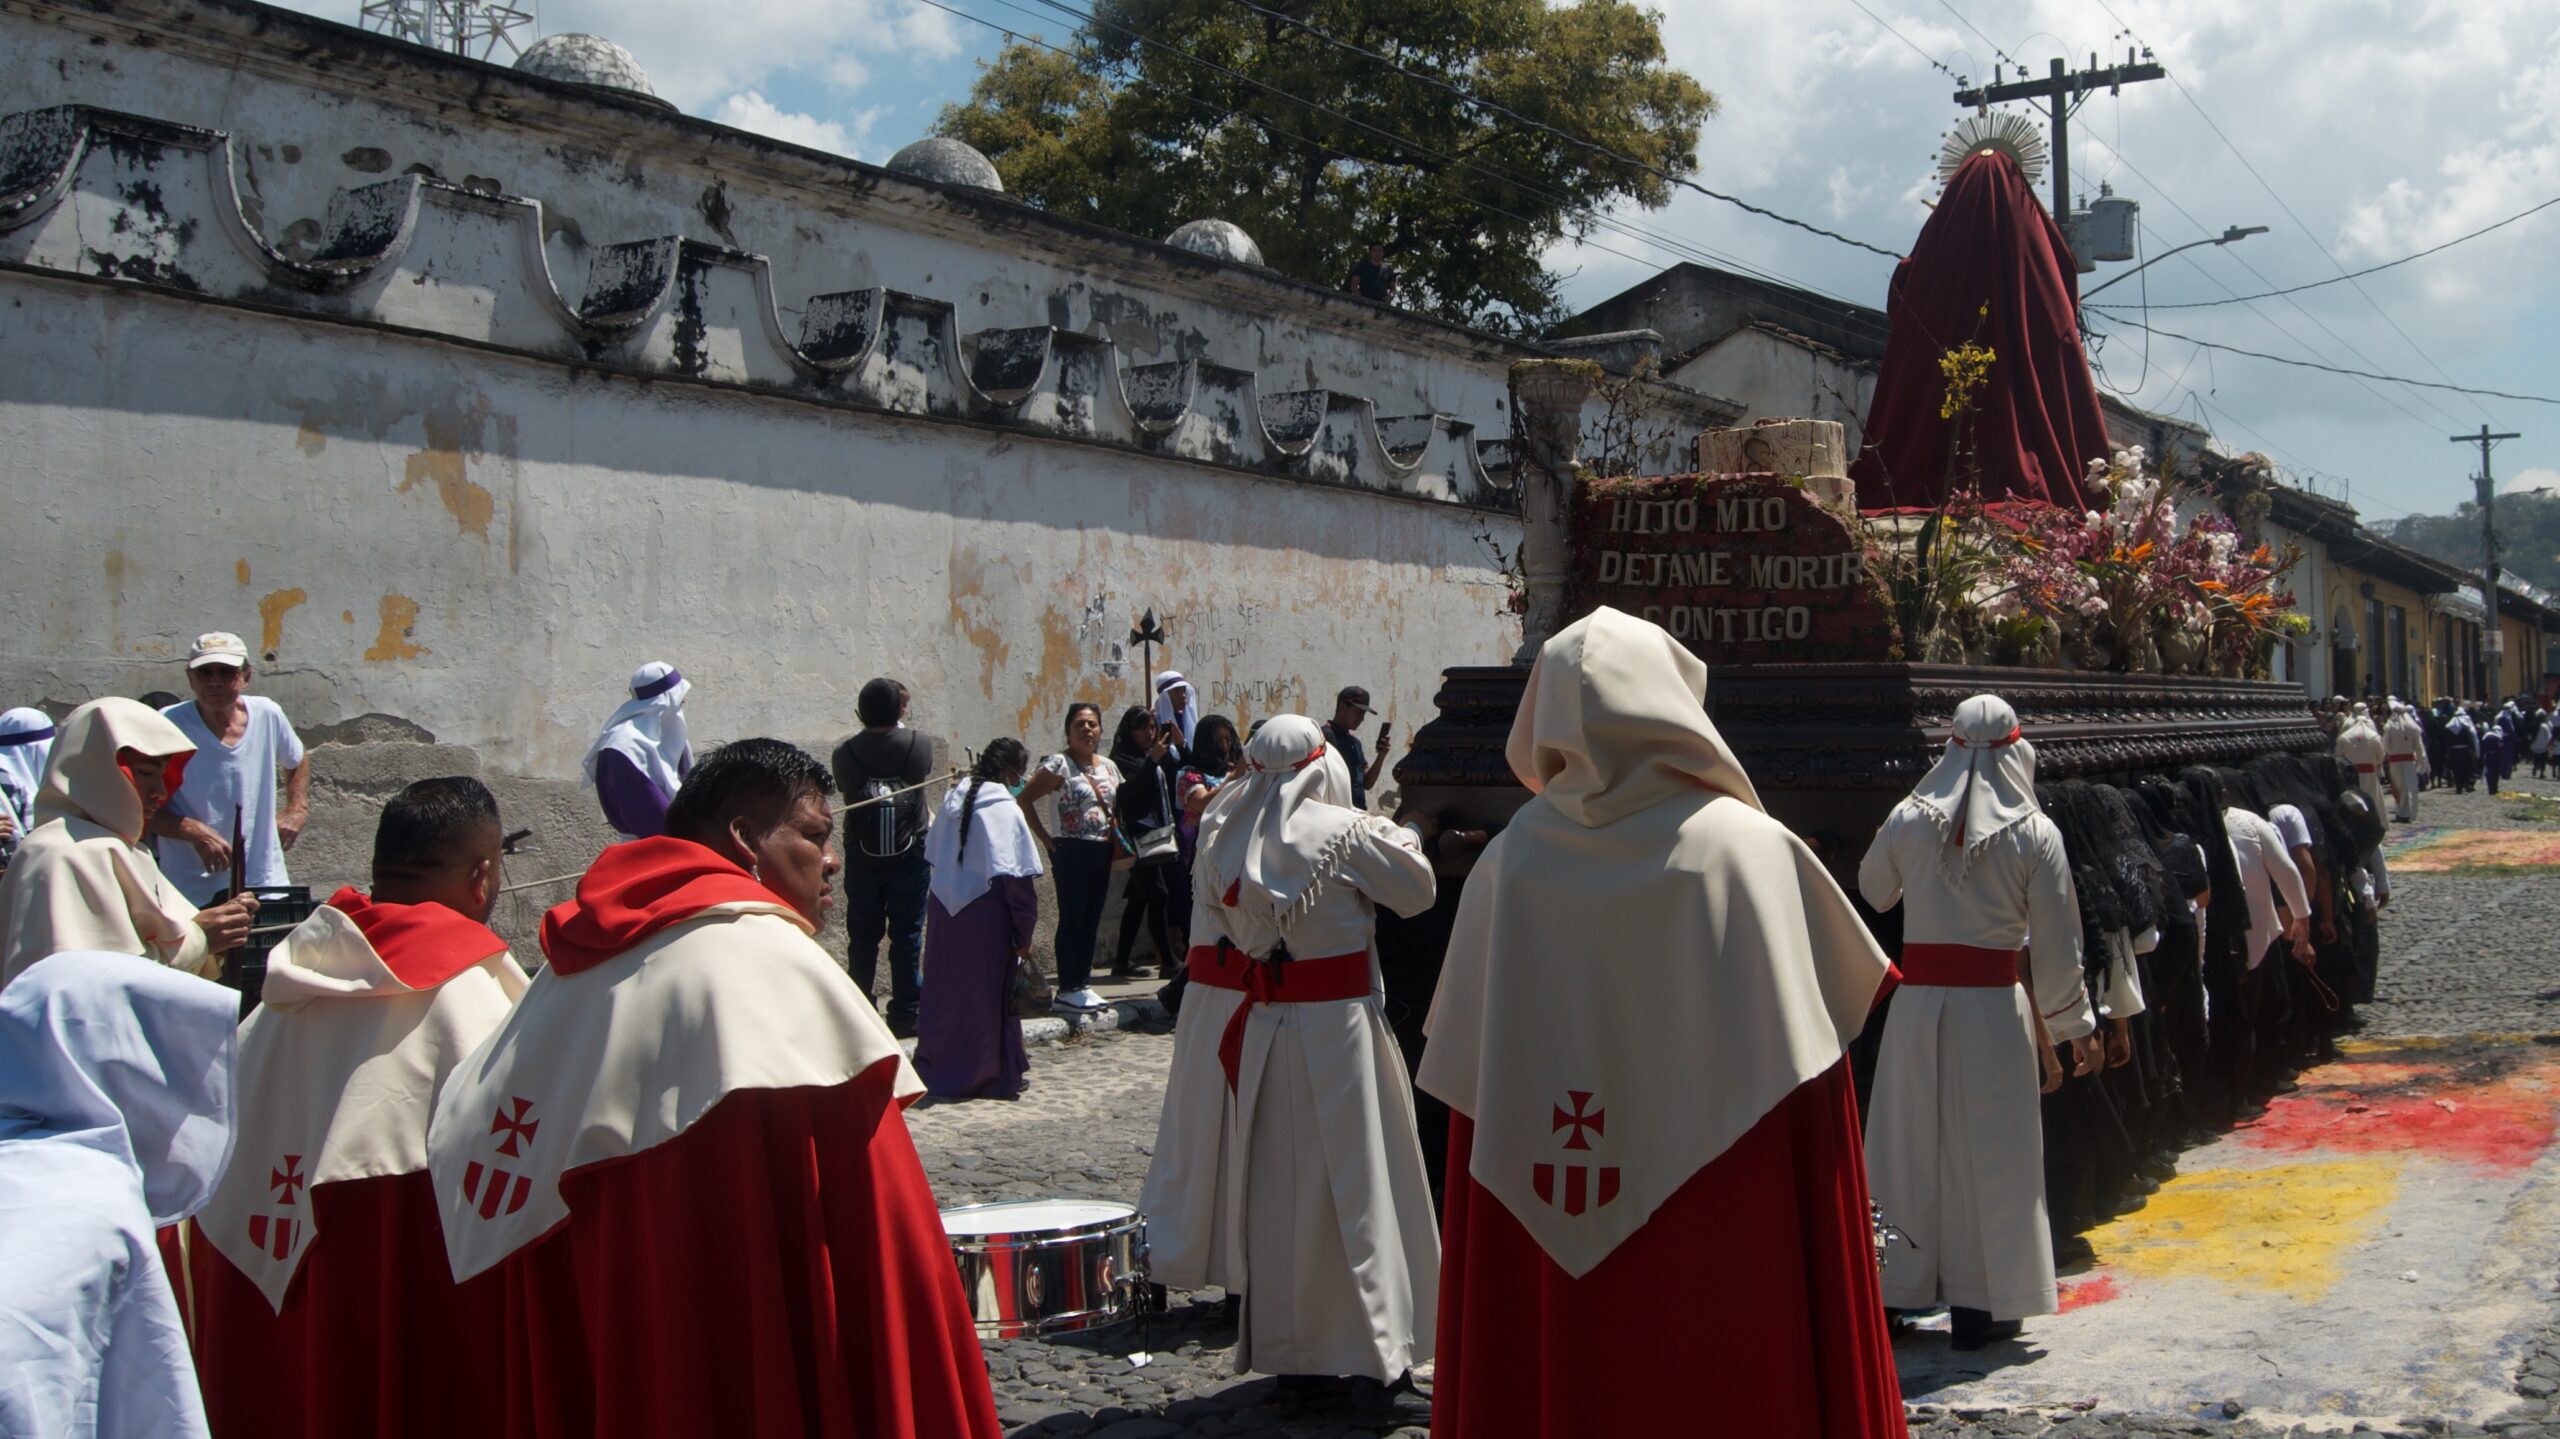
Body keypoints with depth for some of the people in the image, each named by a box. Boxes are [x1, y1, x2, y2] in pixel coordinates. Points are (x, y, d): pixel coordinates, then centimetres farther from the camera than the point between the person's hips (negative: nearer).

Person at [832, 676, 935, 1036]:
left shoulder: (845, 753, -6)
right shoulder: (920, 746, -7)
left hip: (861, 857, 1)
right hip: (909, 855, -1)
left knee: (862, 936, 9)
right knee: (907, 935, 5)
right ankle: (906, 1013, 7)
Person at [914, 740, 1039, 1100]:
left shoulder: (953, 799, 5)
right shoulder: (1004, 810, -15)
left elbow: (932, 852, 10)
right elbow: (1014, 878, -16)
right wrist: (1024, 933, -11)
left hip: (943, 910, 6)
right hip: (985, 917, -6)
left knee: (946, 992, 15)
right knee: (987, 994, 4)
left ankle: (938, 1068, 24)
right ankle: (990, 1073, 11)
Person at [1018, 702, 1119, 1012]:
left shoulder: (1109, 767, 12)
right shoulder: (1059, 765, -9)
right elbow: (1025, 799, -13)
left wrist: (1117, 841, 8)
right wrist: (1046, 838, -14)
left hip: (1101, 851, 7)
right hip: (1071, 850, -7)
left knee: (1091, 919, 9)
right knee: (1072, 917, -6)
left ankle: (1083, 984, 16)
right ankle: (1067, 988, -2)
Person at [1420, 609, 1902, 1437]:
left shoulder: (1509, 863, -4)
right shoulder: (1752, 851, -10)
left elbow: (1466, 1085, 2)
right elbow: (1806, 1078, -9)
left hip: (1544, 1260, 3)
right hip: (1725, 1251, -2)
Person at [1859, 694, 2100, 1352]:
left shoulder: (1907, 820, -1)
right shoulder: (2034, 832, -5)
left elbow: (1874, 891, 17)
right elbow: (2057, 945, -3)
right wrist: (2075, 1028, 7)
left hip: (1917, 999, 2)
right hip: (1995, 1003, -2)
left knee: (1909, 1143, 10)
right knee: (1991, 1150, 6)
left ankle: (1897, 1293, 17)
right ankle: (1980, 1303, 12)